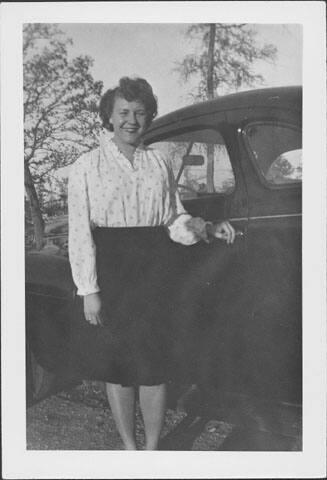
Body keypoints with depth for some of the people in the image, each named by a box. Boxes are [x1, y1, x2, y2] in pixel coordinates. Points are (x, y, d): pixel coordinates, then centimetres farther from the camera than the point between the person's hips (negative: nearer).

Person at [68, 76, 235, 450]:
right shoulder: (87, 167, 0)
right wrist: (88, 290, -10)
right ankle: (129, 447, 28)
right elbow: (79, 233, -4)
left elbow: (175, 219, 10)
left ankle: (152, 448, 25)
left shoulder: (159, 163, 9)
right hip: (108, 276, -2)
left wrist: (206, 228, -11)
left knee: (153, 366, 5)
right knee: (116, 368, 8)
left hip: (152, 276, 2)